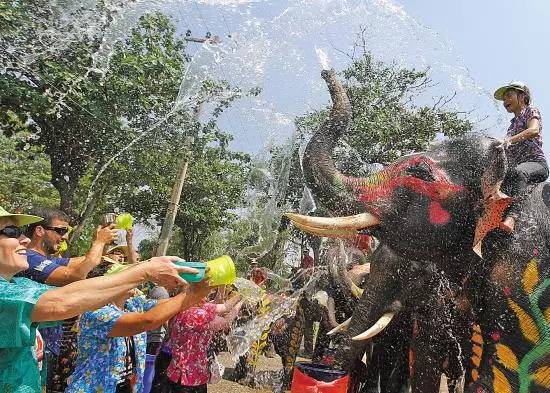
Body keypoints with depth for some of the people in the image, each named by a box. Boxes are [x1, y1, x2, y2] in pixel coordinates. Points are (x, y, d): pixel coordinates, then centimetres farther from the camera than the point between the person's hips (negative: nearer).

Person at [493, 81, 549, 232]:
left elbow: (534, 130, -14)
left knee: (518, 172, -41)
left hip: (536, 163, -7)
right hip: (515, 167, 8)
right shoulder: (513, 124, 30)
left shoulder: (531, 111, 10)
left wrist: (510, 140, -27)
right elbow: (506, 150, 22)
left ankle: (512, 215, -56)